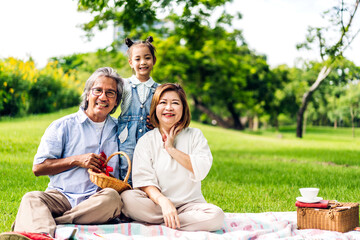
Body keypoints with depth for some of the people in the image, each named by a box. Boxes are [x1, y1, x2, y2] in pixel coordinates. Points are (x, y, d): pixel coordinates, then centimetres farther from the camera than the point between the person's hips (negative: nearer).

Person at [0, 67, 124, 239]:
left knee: (112, 197, -34)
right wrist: (77, 160, -3)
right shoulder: (63, 126, 12)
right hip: (61, 196, 0)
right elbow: (38, 168, 7)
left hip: (96, 201, 1)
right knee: (32, 198, -30)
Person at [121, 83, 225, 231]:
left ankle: (155, 223, -20)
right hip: (155, 202, 0)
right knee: (127, 198, -30)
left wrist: (171, 148, -8)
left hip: (189, 203, 0)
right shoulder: (146, 141, 5)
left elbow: (201, 170, -8)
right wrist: (163, 201, -27)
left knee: (216, 215, -30)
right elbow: (144, 181, -8)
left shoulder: (195, 135, 8)